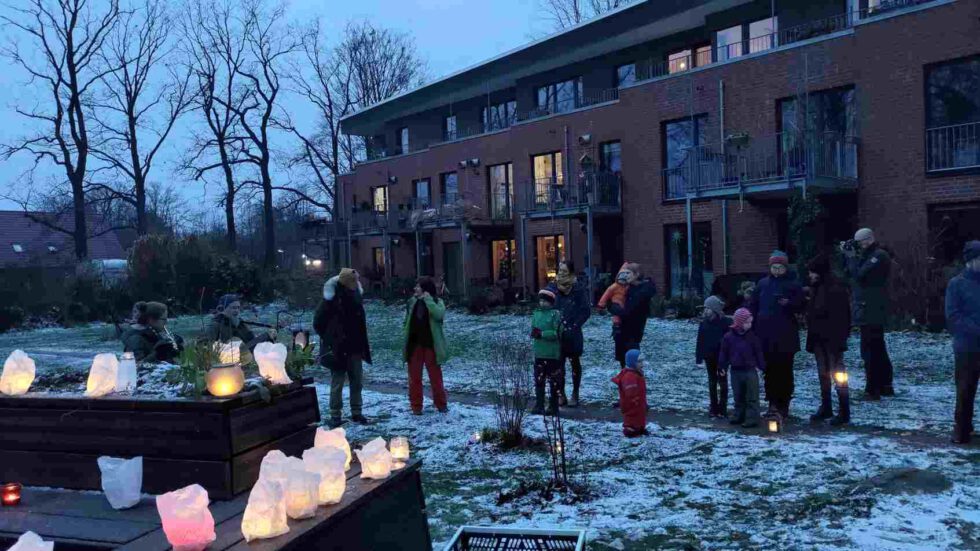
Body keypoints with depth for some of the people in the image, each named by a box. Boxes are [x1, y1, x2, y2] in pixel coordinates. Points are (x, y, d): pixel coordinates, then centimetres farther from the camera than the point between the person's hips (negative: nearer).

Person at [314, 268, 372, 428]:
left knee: (357, 382, 11)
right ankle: (335, 415, 10)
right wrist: (328, 340, -6)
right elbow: (318, 322, -8)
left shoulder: (356, 297, 5)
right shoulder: (331, 300, -14)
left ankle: (356, 412, 21)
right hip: (337, 349, -6)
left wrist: (363, 345, 15)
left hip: (355, 348, 6)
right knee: (337, 383, 2)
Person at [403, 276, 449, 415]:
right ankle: (416, 406, 16)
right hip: (414, 345, 3)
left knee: (436, 376, 6)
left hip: (430, 345, -3)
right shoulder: (412, 302, 4)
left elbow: (439, 314, -27)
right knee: (414, 377, 6)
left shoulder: (437, 302, -6)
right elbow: (407, 321, 13)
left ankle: (441, 404, 21)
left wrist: (427, 299, -22)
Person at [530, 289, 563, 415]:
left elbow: (557, 333, -15)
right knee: (538, 381, 7)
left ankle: (553, 406, 16)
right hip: (539, 353, 5)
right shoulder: (536, 314, 8)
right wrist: (534, 333, -13)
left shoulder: (555, 314, -8)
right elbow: (532, 330, 10)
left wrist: (542, 334, -20)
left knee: (553, 381, 6)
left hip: (552, 354, -5)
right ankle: (539, 406, 16)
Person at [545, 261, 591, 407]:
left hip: (573, 333, -3)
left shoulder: (579, 288, -7)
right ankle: (562, 394, 13)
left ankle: (575, 395, 17)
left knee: (575, 363, 9)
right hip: (557, 333, 3)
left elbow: (586, 311, -6)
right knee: (559, 363, 4)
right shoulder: (553, 287, 2)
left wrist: (574, 326, -10)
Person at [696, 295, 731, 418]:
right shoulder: (704, 322, 0)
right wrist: (699, 357, -2)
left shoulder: (726, 322, -12)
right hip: (709, 357, 4)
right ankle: (714, 407, 19)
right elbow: (700, 341, 1)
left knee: (722, 381, 4)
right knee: (712, 381, 12)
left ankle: (722, 408, 9)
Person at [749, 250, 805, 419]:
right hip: (766, 335, 2)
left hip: (786, 336, -2)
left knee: (785, 369, 2)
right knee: (770, 369, 3)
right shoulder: (762, 284, 9)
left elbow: (801, 307, 0)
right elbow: (753, 306, 11)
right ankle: (773, 402, 8)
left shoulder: (793, 285, 2)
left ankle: (784, 404, 9)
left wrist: (789, 303, -19)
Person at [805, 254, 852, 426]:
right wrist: (811, 337, 15)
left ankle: (844, 411, 2)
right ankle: (826, 407, 23)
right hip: (819, 338, 9)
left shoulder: (836, 289, -16)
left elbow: (840, 317, -20)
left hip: (832, 339, -9)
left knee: (837, 373, -4)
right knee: (823, 374, 14)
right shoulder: (816, 288, 11)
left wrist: (839, 339, -23)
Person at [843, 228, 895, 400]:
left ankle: (872, 390, -6)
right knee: (878, 349, 17)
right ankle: (885, 385, 27)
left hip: (871, 313, -11)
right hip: (870, 312, 11)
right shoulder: (869, 255, 18)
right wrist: (848, 255, 3)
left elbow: (859, 275, -21)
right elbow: (851, 273, 15)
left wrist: (851, 257, -9)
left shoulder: (879, 256, -12)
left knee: (870, 351, -8)